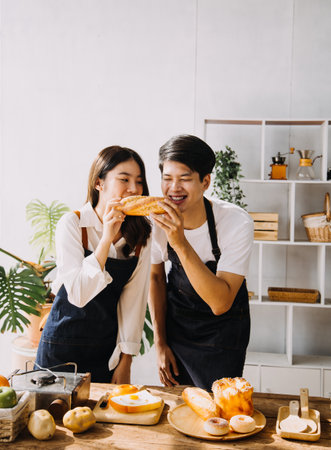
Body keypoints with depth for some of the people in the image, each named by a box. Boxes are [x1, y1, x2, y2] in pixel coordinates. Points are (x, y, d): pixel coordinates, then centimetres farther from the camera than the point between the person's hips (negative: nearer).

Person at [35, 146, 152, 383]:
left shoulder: (141, 232, -4)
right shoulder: (73, 224, -15)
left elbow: (135, 298, -3)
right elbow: (78, 295, -23)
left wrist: (126, 362, -3)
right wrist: (107, 238, -30)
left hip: (109, 348, 3)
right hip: (62, 349, -3)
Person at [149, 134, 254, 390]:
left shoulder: (237, 223, -28)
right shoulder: (157, 219, -16)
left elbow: (220, 304, -34)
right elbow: (156, 276, 2)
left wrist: (181, 243, -43)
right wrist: (160, 343, 4)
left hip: (223, 329, -3)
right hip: (175, 320, 3)